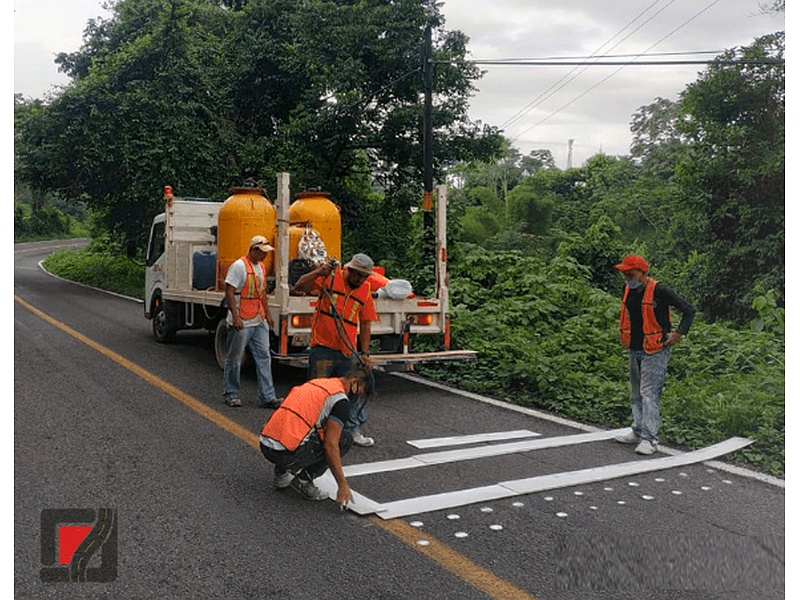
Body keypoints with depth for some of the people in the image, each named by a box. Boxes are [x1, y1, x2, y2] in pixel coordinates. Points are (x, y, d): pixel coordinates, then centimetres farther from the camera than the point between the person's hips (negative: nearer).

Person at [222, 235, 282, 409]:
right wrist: (235, 316, -21)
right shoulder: (239, 266, -11)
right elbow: (229, 292, -16)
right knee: (234, 360, 4)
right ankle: (230, 394, 18)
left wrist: (267, 314, 18)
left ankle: (267, 397, 6)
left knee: (264, 357, 3)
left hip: (259, 322, 8)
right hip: (241, 323, -8)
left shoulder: (261, 267, 15)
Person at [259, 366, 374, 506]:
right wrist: (343, 485, -6)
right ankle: (304, 480, 4)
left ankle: (282, 473, 20)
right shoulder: (341, 400, -4)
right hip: (285, 452, -9)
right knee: (345, 439, 5)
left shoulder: (315, 384, 23)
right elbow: (330, 445, -12)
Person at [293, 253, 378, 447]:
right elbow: (299, 287, -10)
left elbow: (365, 324, 9)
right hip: (323, 348, -4)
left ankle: (354, 430, 23)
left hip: (348, 353, 4)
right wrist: (318, 272, -25)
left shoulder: (365, 290, 6)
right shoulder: (330, 277, -5)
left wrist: (365, 353, 5)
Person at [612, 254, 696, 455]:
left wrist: (678, 334, -14)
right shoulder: (628, 290, 7)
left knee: (649, 394, -10)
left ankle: (650, 439, -8)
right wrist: (624, 334, 20)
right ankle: (638, 432, 26)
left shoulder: (659, 291, -15)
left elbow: (689, 310, -10)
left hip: (655, 352, -8)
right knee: (637, 394, 15)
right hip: (635, 351, 8)